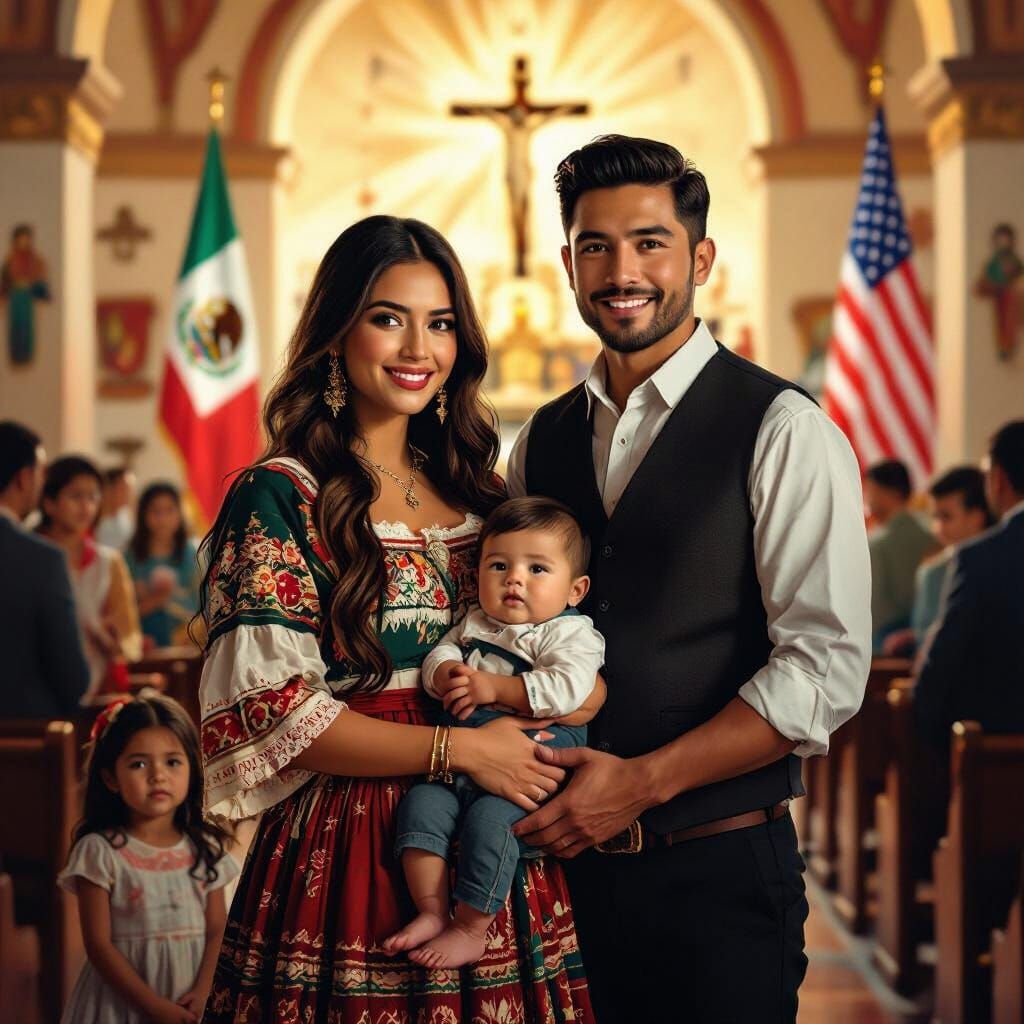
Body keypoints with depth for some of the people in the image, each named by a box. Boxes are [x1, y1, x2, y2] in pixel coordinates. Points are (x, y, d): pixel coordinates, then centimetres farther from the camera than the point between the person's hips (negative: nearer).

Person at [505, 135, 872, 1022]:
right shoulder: (540, 443, 11)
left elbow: (827, 667, -14)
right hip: (565, 864, 5)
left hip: (719, 873, -5)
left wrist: (644, 781, -18)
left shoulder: (783, 433, -7)